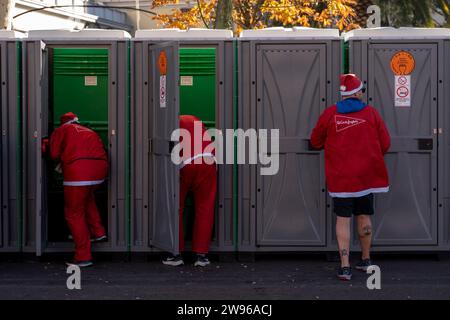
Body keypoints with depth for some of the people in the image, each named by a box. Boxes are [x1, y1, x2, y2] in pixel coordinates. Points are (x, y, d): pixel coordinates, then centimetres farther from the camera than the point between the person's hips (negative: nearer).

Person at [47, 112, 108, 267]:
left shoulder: (61, 131, 16)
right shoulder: (90, 132, 30)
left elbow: (54, 154, 5)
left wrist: (61, 163, 27)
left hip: (78, 171, -5)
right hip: (100, 169, 6)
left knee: (74, 213, 5)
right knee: (87, 196, 36)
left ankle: (83, 256, 3)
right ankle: (97, 232, 27)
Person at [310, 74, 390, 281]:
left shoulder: (330, 114, -4)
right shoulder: (371, 113, -3)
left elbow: (316, 142, 6)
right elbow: (385, 145, 1)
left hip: (339, 177, -1)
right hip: (366, 176, 1)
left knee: (343, 219, 1)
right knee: (364, 217, 16)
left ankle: (345, 266, -6)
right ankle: (366, 260, 27)